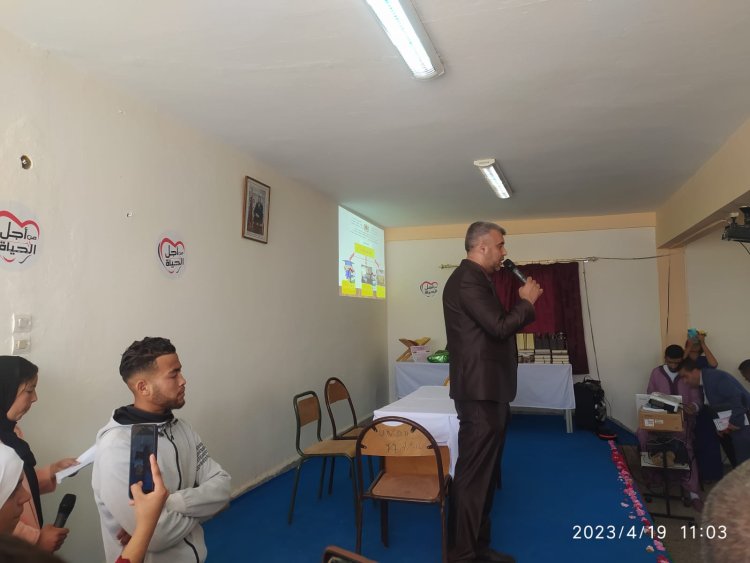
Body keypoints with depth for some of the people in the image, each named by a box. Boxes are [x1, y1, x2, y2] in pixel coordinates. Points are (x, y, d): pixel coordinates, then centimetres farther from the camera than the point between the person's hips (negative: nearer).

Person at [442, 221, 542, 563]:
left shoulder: (476, 279, 17)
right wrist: (527, 302, -9)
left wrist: (522, 304, 9)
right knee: (473, 474, -3)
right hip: (480, 391, -11)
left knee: (484, 472, 17)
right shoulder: (467, 280, -16)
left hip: (489, 390, 11)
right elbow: (499, 326, -23)